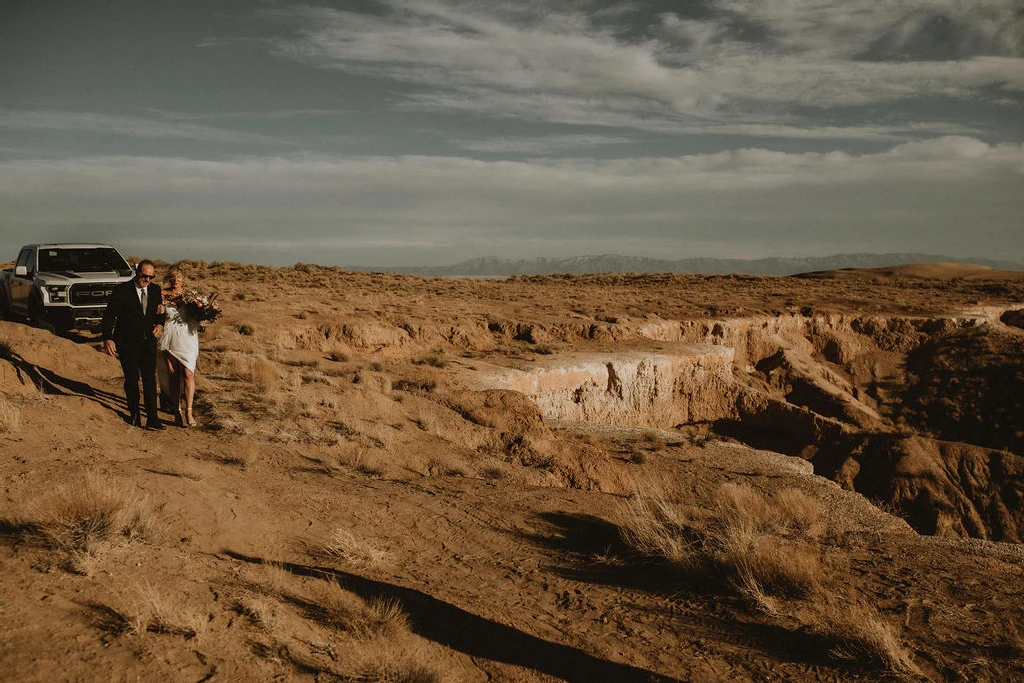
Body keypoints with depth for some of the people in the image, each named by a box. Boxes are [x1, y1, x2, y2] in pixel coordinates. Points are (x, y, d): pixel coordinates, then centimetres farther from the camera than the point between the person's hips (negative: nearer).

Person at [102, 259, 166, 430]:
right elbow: (109, 315, -8)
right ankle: (134, 415, 21)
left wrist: (160, 324, -3)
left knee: (150, 379, -2)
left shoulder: (155, 290, 6)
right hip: (127, 343, -3)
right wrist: (107, 338, -18)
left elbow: (159, 312, 19)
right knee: (132, 379, 4)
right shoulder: (121, 290, -7)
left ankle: (152, 419, 0)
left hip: (148, 342, 3)